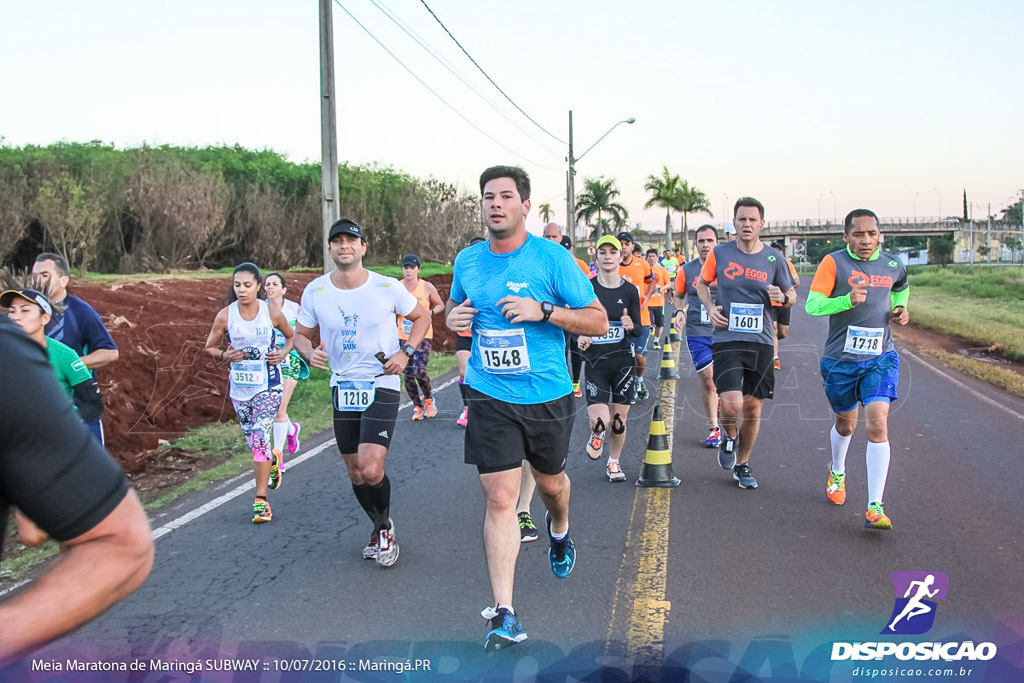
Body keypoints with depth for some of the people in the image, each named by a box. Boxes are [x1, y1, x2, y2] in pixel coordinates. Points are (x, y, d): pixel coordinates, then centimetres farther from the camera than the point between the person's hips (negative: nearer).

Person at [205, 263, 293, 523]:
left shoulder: (272, 313, -7)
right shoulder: (225, 316, -5)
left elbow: (291, 336, 10)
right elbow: (209, 347, 6)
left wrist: (283, 353, -9)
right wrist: (225, 355, -15)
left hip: (268, 385, -3)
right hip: (239, 387, 3)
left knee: (260, 439, -12)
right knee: (254, 441, 14)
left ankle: (260, 500, -4)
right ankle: (273, 459, 49)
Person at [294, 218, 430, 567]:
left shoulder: (388, 287, -9)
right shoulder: (315, 291, -3)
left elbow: (422, 317, 6)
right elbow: (300, 334, 11)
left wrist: (406, 352, -9)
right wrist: (310, 353, -12)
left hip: (381, 385, -3)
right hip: (343, 387, 4)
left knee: (371, 470, -16)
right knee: (356, 473, 12)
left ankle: (385, 526, 14)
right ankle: (379, 528, 37)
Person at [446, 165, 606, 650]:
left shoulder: (551, 257, -10)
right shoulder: (467, 260, 2)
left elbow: (598, 322, -9)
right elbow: (455, 308, 21)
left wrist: (543, 310, -23)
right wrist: (454, 318, -4)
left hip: (547, 395, -1)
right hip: (490, 397, 1)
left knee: (550, 482, 21)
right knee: (499, 498, -7)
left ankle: (559, 531, 57)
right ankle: (504, 614, 0)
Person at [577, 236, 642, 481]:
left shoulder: (629, 291, 1)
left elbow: (639, 331, 5)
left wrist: (631, 326, -18)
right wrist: (579, 337, -18)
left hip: (622, 361, 2)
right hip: (595, 362, -2)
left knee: (619, 420, 7)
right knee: (599, 422, -15)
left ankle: (614, 462, 34)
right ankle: (596, 436, 23)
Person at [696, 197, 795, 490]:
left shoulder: (773, 258, 1)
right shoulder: (719, 253, -1)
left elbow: (791, 295, 13)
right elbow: (702, 283, 16)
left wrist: (783, 298, -10)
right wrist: (711, 308, -2)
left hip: (761, 342, 2)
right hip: (727, 339, -2)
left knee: (753, 409, 8)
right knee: (732, 404, -18)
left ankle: (742, 463, 30)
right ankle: (729, 436, 18)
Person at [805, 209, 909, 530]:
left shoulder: (893, 266, 3)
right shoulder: (833, 263, -8)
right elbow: (812, 305, -17)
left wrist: (900, 309, 8)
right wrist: (847, 300, -32)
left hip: (880, 358, 1)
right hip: (840, 359, -1)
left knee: (878, 425, -14)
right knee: (846, 424, 16)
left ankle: (875, 507, -12)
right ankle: (837, 472, 49)